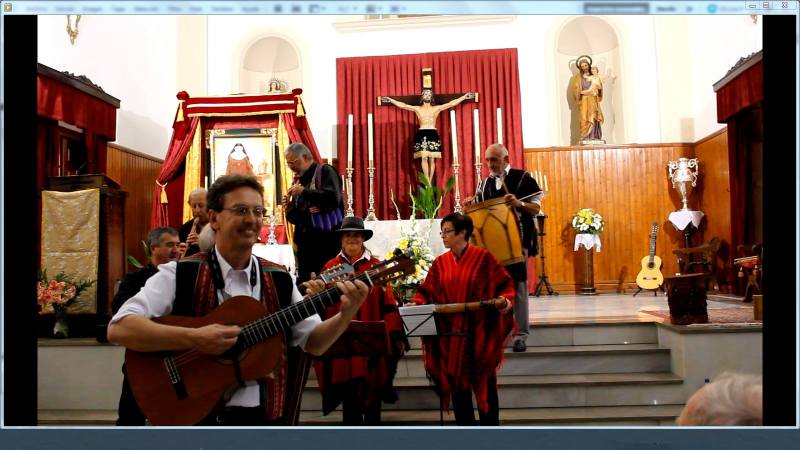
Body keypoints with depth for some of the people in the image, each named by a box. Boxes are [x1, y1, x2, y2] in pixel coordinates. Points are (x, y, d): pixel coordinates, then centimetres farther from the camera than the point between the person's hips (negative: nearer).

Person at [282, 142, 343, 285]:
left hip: (327, 240, -7)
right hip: (305, 241, 7)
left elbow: (334, 198, -21)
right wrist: (289, 210, 0)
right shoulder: (298, 181, 18)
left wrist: (304, 191, -17)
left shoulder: (325, 171, -2)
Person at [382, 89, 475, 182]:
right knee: (424, 158, -10)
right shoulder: (417, 108, 11)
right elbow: (402, 105, 10)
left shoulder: (437, 108, 11)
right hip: (421, 134, 0)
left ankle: (430, 182, 0)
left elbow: (451, 103, 10)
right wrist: (390, 99, 7)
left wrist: (464, 97, 8)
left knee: (432, 159, -4)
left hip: (433, 134, 0)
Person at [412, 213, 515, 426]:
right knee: (456, 382, 9)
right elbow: (427, 292, 6)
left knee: (484, 382, 5)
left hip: (479, 332, -4)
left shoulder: (483, 257, -5)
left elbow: (505, 284, -3)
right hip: (450, 332, 4)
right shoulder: (440, 263, 6)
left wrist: (505, 299, -22)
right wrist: (416, 303, -12)